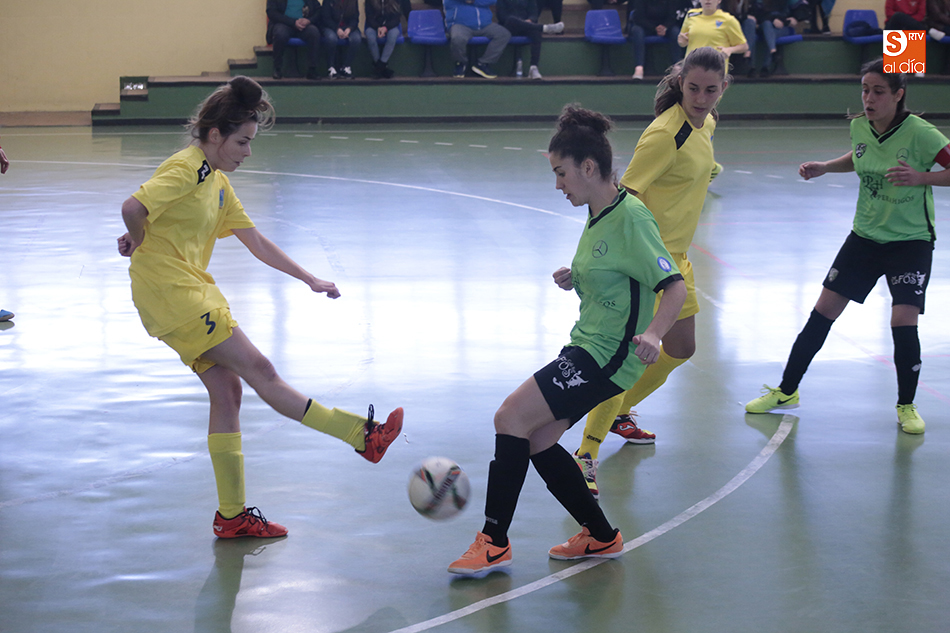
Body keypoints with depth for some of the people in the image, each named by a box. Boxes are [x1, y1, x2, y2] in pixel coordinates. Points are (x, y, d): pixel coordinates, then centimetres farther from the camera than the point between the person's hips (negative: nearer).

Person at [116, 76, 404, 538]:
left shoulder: (217, 182, 17)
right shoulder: (187, 168, -13)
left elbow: (256, 241, 20)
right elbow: (133, 208, -26)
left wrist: (310, 280, 17)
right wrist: (138, 242, -5)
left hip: (191, 291, 10)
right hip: (171, 293, -10)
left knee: (226, 390, 6)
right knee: (259, 371, -8)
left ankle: (232, 516, 11)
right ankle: (363, 435, -9)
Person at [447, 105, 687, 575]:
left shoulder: (631, 218, -17)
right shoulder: (598, 216, 11)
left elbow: (675, 286, -21)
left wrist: (653, 333, -37)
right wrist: (575, 278, 6)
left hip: (606, 357, -10)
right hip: (585, 347, 10)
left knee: (511, 417, -13)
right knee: (537, 440, 8)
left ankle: (495, 543, -4)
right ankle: (601, 537, 21)